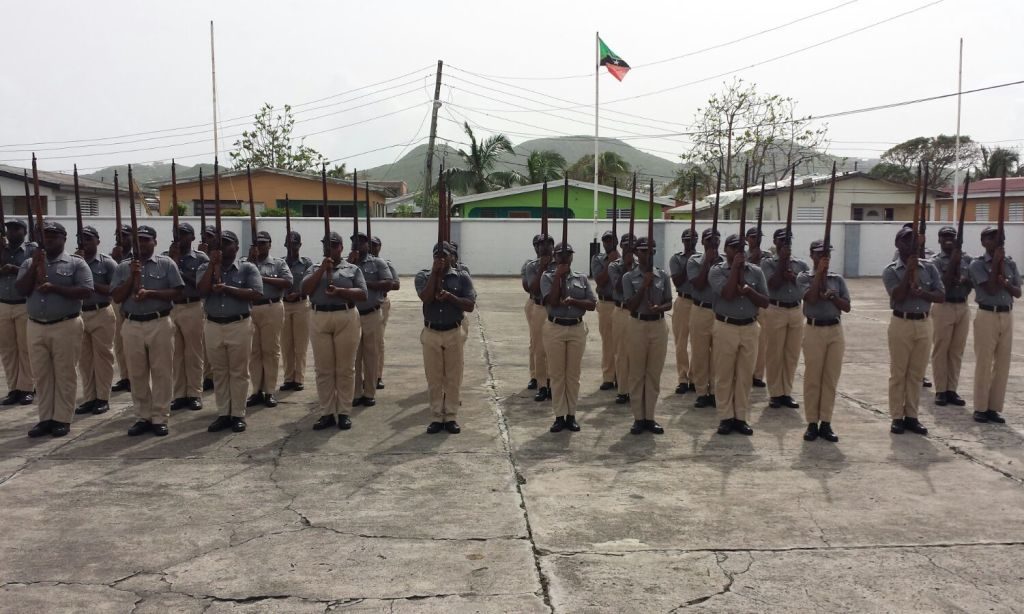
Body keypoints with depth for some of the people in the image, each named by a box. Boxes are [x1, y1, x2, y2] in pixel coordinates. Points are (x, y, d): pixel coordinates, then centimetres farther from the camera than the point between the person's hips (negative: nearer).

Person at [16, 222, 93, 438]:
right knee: (41, 375, 8)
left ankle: (62, 419, 7)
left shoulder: (76, 263, 0)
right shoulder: (30, 263, 12)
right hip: (36, 327, 4)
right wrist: (35, 266, -9)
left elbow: (86, 291, -11)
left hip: (66, 326, -4)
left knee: (65, 374, 0)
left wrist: (54, 287, -17)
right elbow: (21, 290, 0)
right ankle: (45, 418, 16)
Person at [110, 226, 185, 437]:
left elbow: (177, 293, -4)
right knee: (137, 374, 8)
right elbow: (116, 297, 3)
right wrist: (132, 276, -8)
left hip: (160, 324, -3)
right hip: (132, 325, 3)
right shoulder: (123, 267, 10)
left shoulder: (166, 263, 2)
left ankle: (160, 418, 6)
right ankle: (143, 417, 17)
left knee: (161, 373, 0)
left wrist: (150, 293, -14)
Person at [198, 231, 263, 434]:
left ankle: (238, 414, 11)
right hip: (213, 326, 3)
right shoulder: (205, 268, 8)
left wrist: (227, 288, -17)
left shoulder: (248, 268, 0)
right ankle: (223, 414, 18)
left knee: (239, 372, 3)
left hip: (239, 325, -3)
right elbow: (203, 291, -10)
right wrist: (214, 264, -10)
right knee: (218, 372, 9)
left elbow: (257, 294, -13)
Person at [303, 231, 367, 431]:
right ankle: (327, 413, 9)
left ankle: (343, 412, 8)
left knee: (345, 369, 0)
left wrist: (339, 291, -15)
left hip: (346, 319, -2)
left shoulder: (353, 269, 10)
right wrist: (322, 269, -5)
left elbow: (363, 294, -2)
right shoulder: (315, 269, 17)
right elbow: (304, 290, 0)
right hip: (319, 319, 2)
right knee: (323, 369, 3)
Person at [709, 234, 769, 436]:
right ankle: (726, 417, 11)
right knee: (724, 375, 2)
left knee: (745, 375, 7)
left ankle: (741, 417, 15)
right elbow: (728, 294, -20)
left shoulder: (755, 271, 6)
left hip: (749, 328, 3)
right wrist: (735, 267, -14)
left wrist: (748, 291, -13)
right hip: (725, 327, -3)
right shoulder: (717, 271, -3)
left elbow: (765, 302, 4)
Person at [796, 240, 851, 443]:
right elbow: (811, 298, -18)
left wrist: (832, 296, -12)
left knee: (831, 379, 5)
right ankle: (812, 423, 8)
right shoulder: (804, 277, 0)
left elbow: (847, 307, 5)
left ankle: (826, 422, 12)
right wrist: (819, 272, -13)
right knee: (812, 379, 0)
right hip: (814, 330, -3)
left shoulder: (838, 279, 10)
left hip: (835, 330, 3)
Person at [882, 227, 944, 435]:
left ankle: (912, 416, 16)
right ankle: (897, 417, 9)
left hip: (924, 324, 3)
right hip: (901, 324, -3)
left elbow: (942, 295, 0)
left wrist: (921, 293, -17)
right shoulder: (891, 270, -4)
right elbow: (898, 297, -17)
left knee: (916, 374, 8)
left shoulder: (929, 267, 7)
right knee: (898, 373, 1)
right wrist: (909, 270, -15)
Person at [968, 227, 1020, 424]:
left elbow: (1018, 293, 7)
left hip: (1007, 316, 5)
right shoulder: (978, 264, -6)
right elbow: (991, 289, -16)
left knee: (1003, 364, 7)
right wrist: (996, 262, -12)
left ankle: (994, 407, 15)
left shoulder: (1010, 264, 10)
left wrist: (1007, 285, -14)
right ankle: (981, 408, 7)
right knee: (984, 363, -2)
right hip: (987, 315, -5)